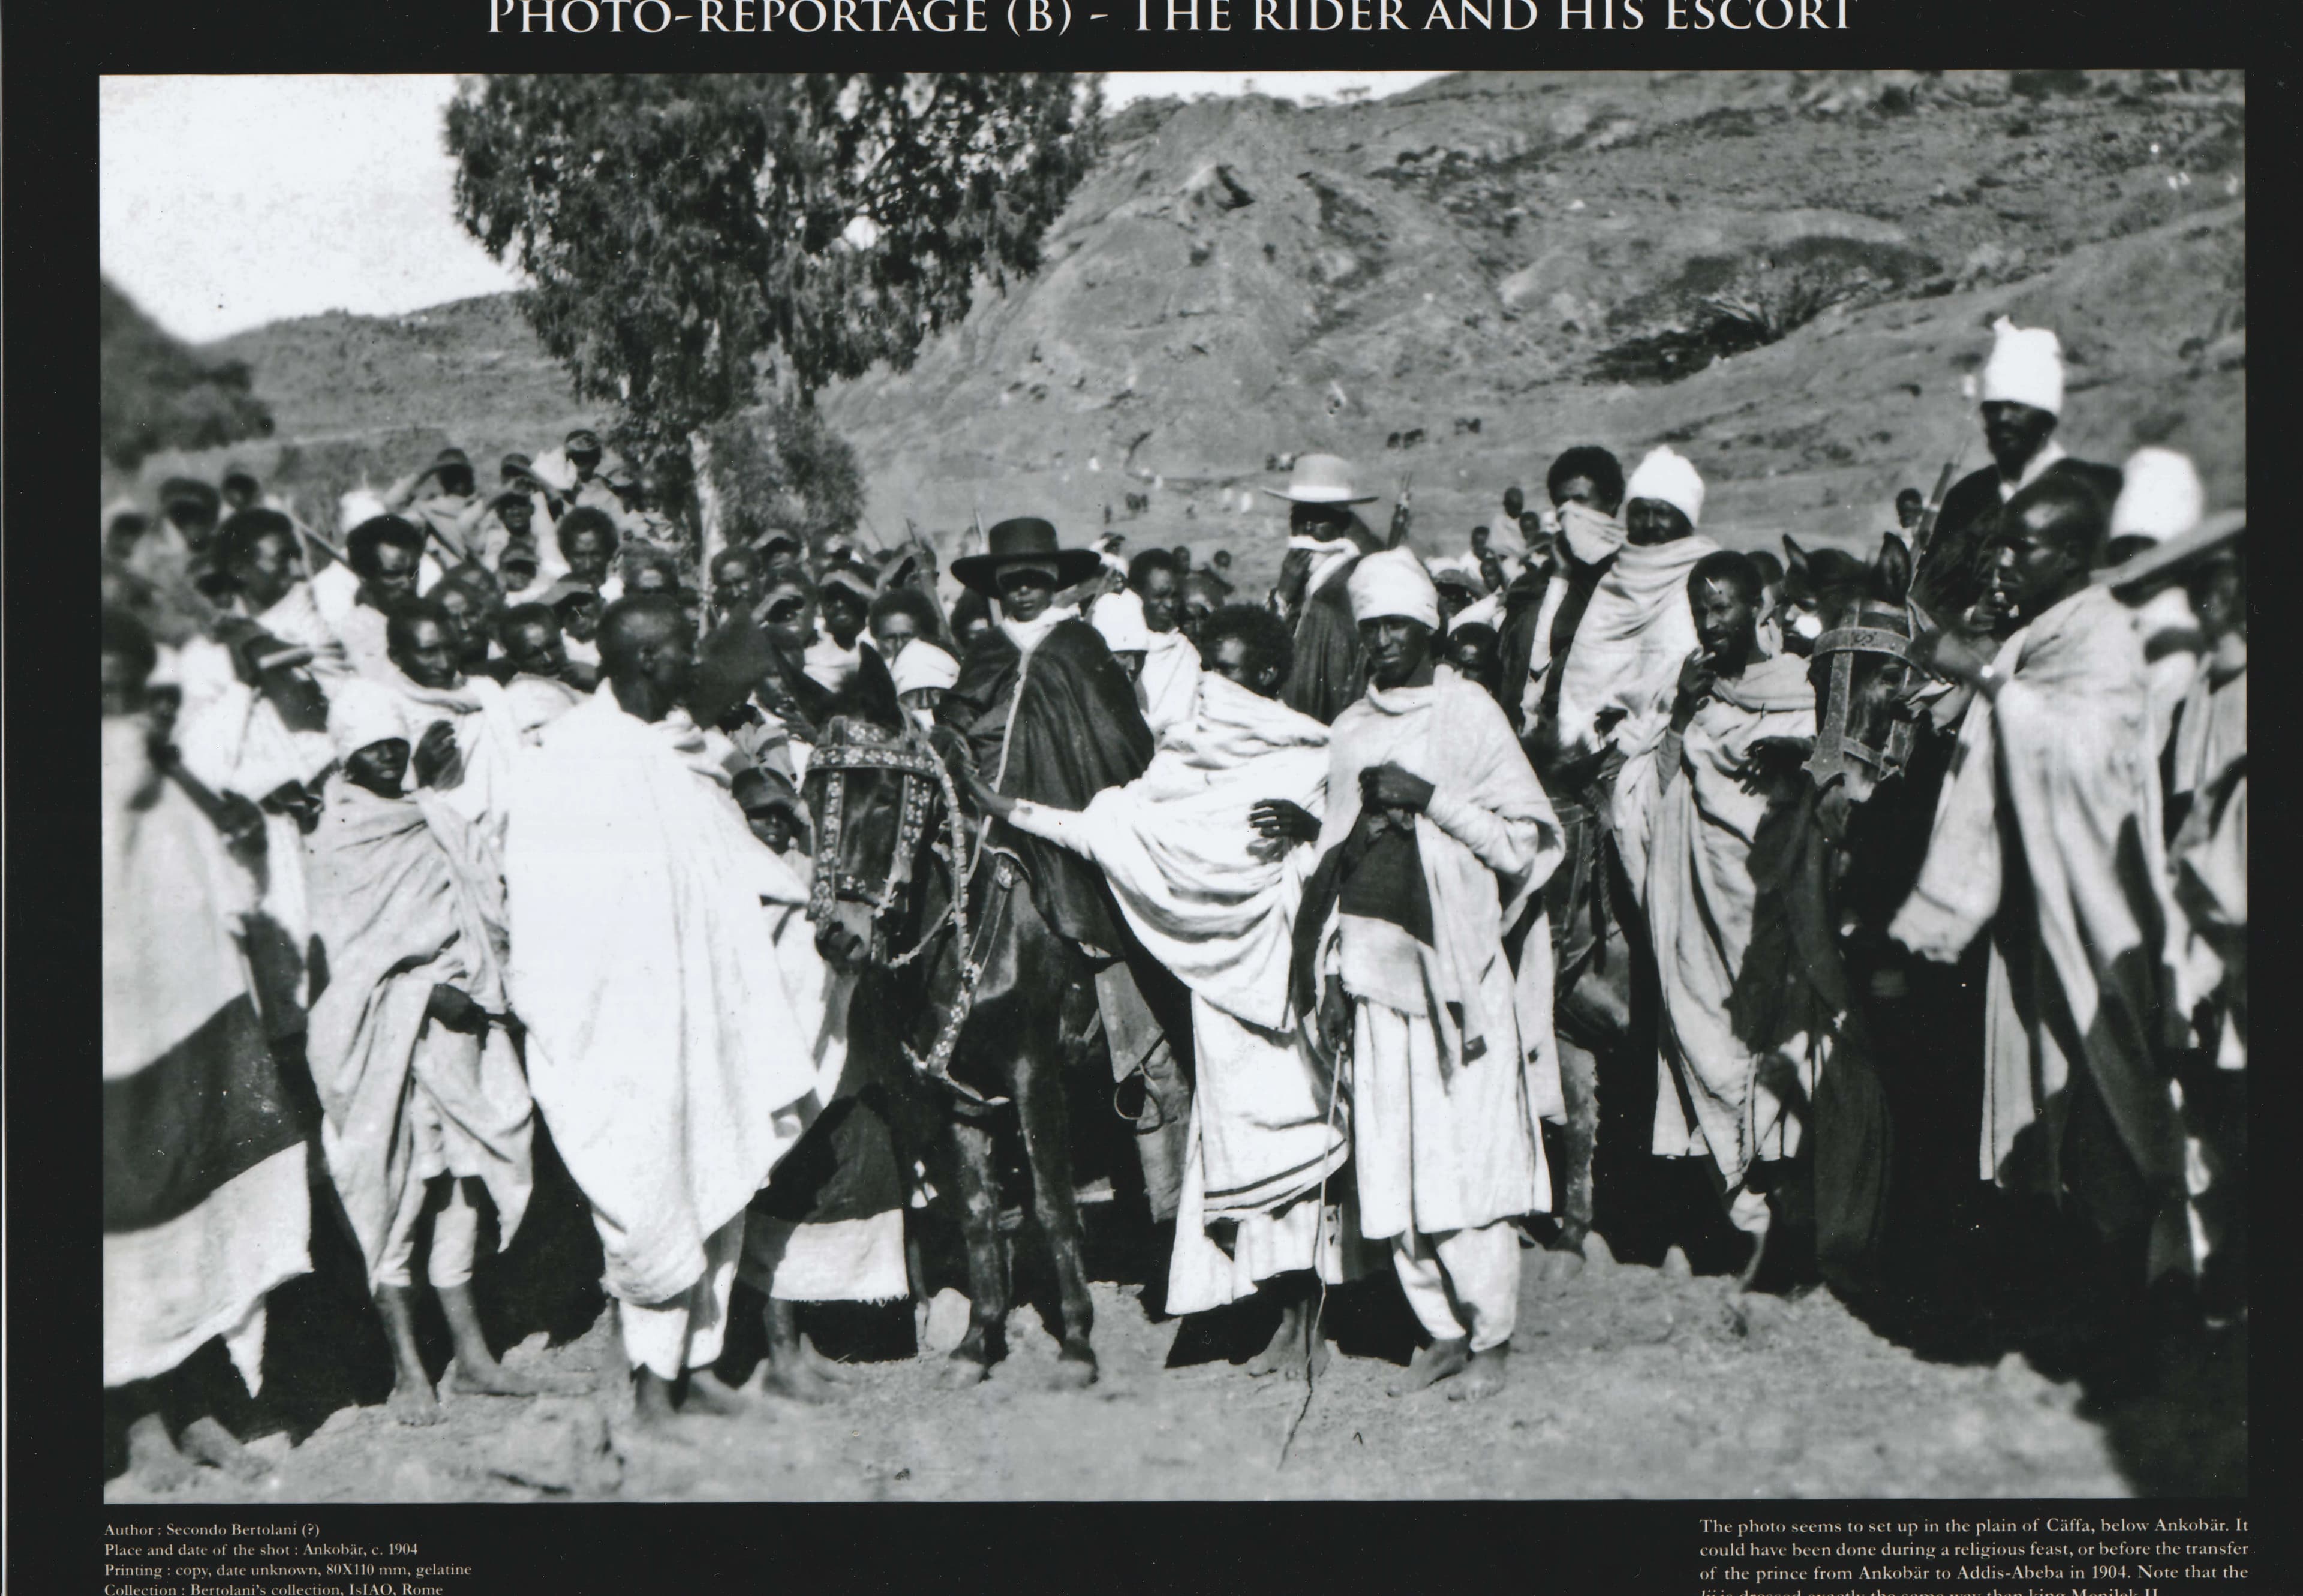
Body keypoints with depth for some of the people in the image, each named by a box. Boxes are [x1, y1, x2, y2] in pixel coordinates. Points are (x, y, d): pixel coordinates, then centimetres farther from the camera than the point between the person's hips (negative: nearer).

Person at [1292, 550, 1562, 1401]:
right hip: (1373, 963, 5)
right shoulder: (1349, 732, 15)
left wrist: (1431, 799, -11)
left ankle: (1490, 1338, 7)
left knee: (1469, 1154, -6)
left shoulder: (1470, 715, 0)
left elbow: (1528, 840, -4)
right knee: (1389, 1164, 3)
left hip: (1458, 963, -4)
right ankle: (1441, 1331, 15)